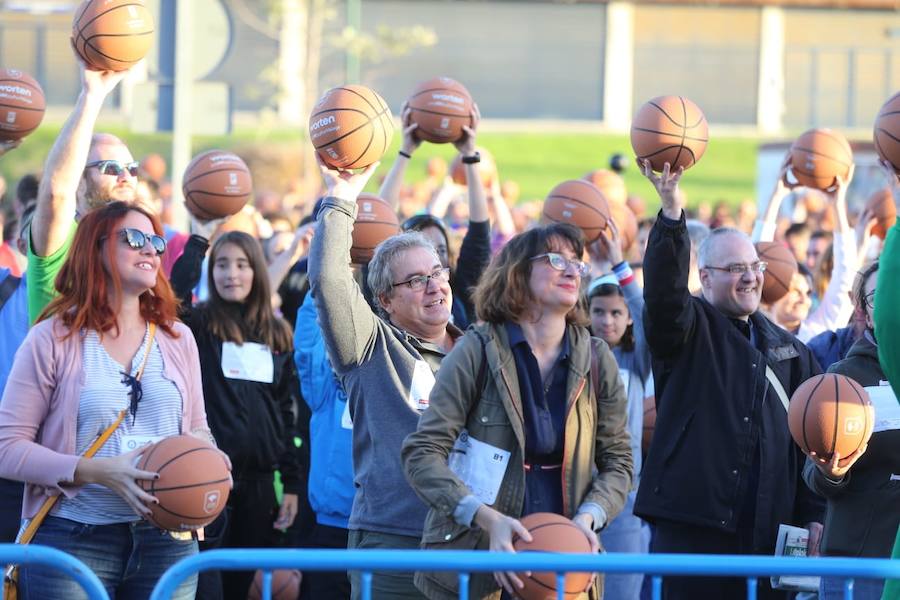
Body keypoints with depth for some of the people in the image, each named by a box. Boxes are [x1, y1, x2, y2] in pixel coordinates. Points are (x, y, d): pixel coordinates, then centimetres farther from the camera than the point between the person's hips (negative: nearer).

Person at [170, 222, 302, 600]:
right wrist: (199, 239, -20)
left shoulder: (278, 335, 12)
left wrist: (291, 482, 9)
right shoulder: (199, 325, 0)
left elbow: (286, 412, 13)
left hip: (259, 479, 4)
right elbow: (177, 294, -24)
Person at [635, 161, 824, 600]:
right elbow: (663, 289, -17)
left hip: (768, 531, 4)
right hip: (691, 526, -4)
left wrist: (813, 516, 9)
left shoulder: (789, 350, 18)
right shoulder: (686, 329, 5)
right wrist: (671, 209, -31)